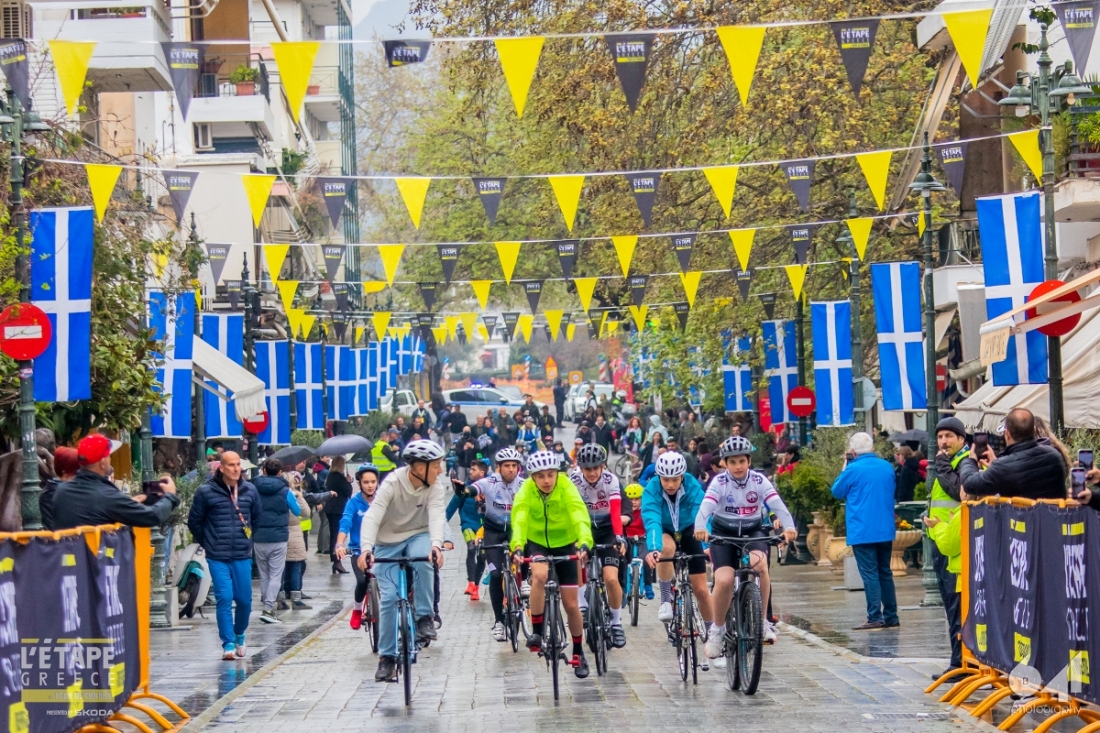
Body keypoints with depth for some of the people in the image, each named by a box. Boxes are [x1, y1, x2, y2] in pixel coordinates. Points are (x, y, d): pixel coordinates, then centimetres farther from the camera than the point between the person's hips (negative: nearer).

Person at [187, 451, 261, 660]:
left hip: (242, 556, 3)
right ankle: (228, 644, -2)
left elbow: (257, 519, 18)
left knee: (244, 599, 5)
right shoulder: (206, 491, -6)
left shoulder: (250, 491, 3)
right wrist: (207, 543, 9)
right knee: (224, 599, -8)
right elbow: (194, 522, 4)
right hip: (217, 558, -3)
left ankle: (239, 636, 29)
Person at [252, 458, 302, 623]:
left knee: (264, 575, 13)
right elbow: (297, 512, 11)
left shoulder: (254, 489, 1)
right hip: (278, 538, -3)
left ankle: (267, 606, 16)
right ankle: (268, 608, -13)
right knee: (275, 575, -2)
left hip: (258, 539, 3)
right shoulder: (284, 491, -4)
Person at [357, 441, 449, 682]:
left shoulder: (436, 486, -14)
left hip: (417, 536, 1)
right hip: (388, 542, -1)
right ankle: (386, 657, 2)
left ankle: (425, 617, -19)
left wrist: (436, 544, -49)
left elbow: (436, 515, -28)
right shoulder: (393, 483, -21)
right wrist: (366, 549, -47)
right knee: (389, 598, -11)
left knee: (422, 559, -35)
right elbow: (372, 516, -31)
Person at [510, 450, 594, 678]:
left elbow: (580, 516, -37)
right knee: (539, 575, -34)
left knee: (571, 604, 2)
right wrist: (517, 547, -54)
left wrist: (584, 544, -55)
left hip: (564, 543, 0)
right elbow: (519, 519, -36)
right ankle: (536, 632, -19)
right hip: (536, 542, 0)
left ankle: (578, 653, 24)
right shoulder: (526, 491, -23)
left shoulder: (566, 487, -24)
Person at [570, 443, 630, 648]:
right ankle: (582, 604, -2)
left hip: (607, 530, -3)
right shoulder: (574, 481, -20)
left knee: (611, 579, -16)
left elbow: (616, 512, -31)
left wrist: (619, 537, -46)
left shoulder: (611, 480, -22)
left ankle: (616, 622, 3)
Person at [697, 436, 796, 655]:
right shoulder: (719, 482, -15)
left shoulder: (759, 481, -12)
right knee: (724, 580, -23)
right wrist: (700, 528, -52)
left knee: (759, 563, -33)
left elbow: (778, 505, -24)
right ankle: (718, 629, 1)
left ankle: (762, 619, -16)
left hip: (753, 531, 0)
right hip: (723, 533, 0)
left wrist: (789, 527, -44)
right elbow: (705, 507, -30)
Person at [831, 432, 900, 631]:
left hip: (862, 531, -6)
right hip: (885, 530, 6)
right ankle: (891, 616, 15)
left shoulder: (854, 469, -12)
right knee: (885, 572, 13)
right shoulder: (887, 467, 5)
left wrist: (844, 467, 10)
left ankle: (875, 617, -9)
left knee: (869, 573, -5)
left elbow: (837, 491, 2)